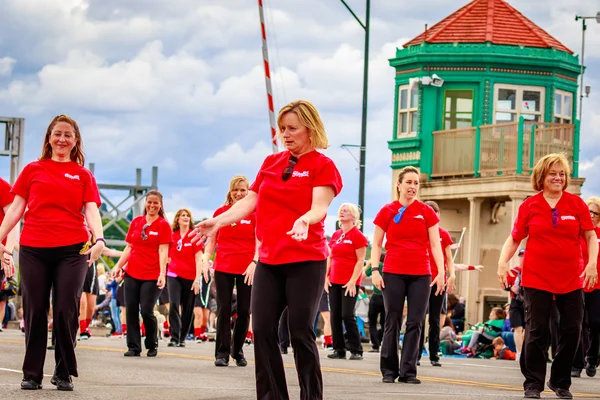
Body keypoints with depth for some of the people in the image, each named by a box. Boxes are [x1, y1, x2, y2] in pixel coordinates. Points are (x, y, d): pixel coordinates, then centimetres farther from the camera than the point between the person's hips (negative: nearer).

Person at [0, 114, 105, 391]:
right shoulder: (33, 169, 12)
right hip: (33, 249, 1)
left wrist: (99, 239, -17)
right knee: (34, 311, 1)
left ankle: (64, 373, 8)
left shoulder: (83, 175, 11)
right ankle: (32, 375, 9)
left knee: (66, 311, -4)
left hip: (72, 250, -1)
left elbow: (91, 210, 2)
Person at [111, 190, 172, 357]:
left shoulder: (163, 225, -2)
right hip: (132, 273, 4)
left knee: (146, 312, -8)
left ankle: (152, 345, 12)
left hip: (152, 276, -4)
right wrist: (118, 266, 7)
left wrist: (162, 273, -18)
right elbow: (129, 247, 15)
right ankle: (133, 347, 9)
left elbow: (163, 251, -9)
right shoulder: (136, 222, 10)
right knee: (131, 310, 1)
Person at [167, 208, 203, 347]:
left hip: (190, 277, -1)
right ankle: (174, 337, -16)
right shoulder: (172, 236, 6)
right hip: (174, 275, 1)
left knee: (188, 309, 3)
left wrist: (197, 278, -10)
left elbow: (198, 259, -3)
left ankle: (182, 338, 14)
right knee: (174, 305, -15)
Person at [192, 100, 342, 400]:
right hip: (268, 260, 6)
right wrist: (218, 221, -1)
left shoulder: (323, 165, -4)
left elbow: (319, 207, -17)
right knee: (262, 330, 1)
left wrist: (304, 220, -38)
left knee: (301, 332, -6)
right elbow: (250, 200, 12)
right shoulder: (271, 163, 13)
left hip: (306, 261, -6)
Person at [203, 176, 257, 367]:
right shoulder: (220, 212, 6)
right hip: (223, 268, 1)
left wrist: (254, 262, -17)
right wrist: (206, 259, -2)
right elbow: (212, 240, 10)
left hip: (247, 269, -1)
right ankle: (222, 353, 1)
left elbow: (259, 242, -4)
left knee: (244, 311, 4)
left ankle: (237, 350, 18)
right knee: (223, 310, -2)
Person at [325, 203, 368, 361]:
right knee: (335, 316, 4)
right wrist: (326, 276, 8)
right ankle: (339, 350, 9)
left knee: (347, 315, -9)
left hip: (349, 282, -7)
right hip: (334, 282, 7)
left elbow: (360, 260, -9)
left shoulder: (357, 235, -6)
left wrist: (353, 280, -15)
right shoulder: (335, 235, 14)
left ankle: (356, 351, -2)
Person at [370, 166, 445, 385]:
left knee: (415, 323, 0)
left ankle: (408, 371, 4)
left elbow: (435, 244, 4)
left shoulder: (427, 212, 6)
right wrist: (375, 270, -5)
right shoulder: (387, 211, 3)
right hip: (393, 274, -1)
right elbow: (376, 244, 6)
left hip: (420, 275, 1)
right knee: (392, 322, 2)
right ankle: (389, 370, 9)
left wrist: (441, 272, -5)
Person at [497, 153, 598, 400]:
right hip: (537, 279, -2)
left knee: (572, 331, 4)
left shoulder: (577, 204, 3)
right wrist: (503, 262, -8)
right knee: (537, 331, -1)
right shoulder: (530, 205, 1)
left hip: (571, 280, 2)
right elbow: (515, 238, 6)